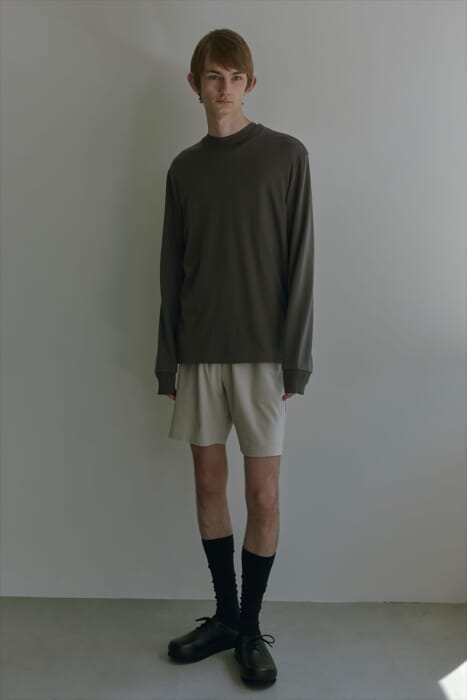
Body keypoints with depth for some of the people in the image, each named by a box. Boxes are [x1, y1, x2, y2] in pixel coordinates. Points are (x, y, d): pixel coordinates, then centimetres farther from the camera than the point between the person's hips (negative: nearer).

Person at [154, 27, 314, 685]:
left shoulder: (286, 155, 1)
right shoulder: (184, 168, 11)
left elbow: (299, 263, -4)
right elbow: (172, 270, 10)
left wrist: (295, 359, -9)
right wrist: (167, 358, 6)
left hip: (261, 353, -3)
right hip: (199, 352, 4)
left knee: (262, 494, 1)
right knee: (209, 484, 9)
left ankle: (251, 627, 21)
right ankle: (225, 615, 27)